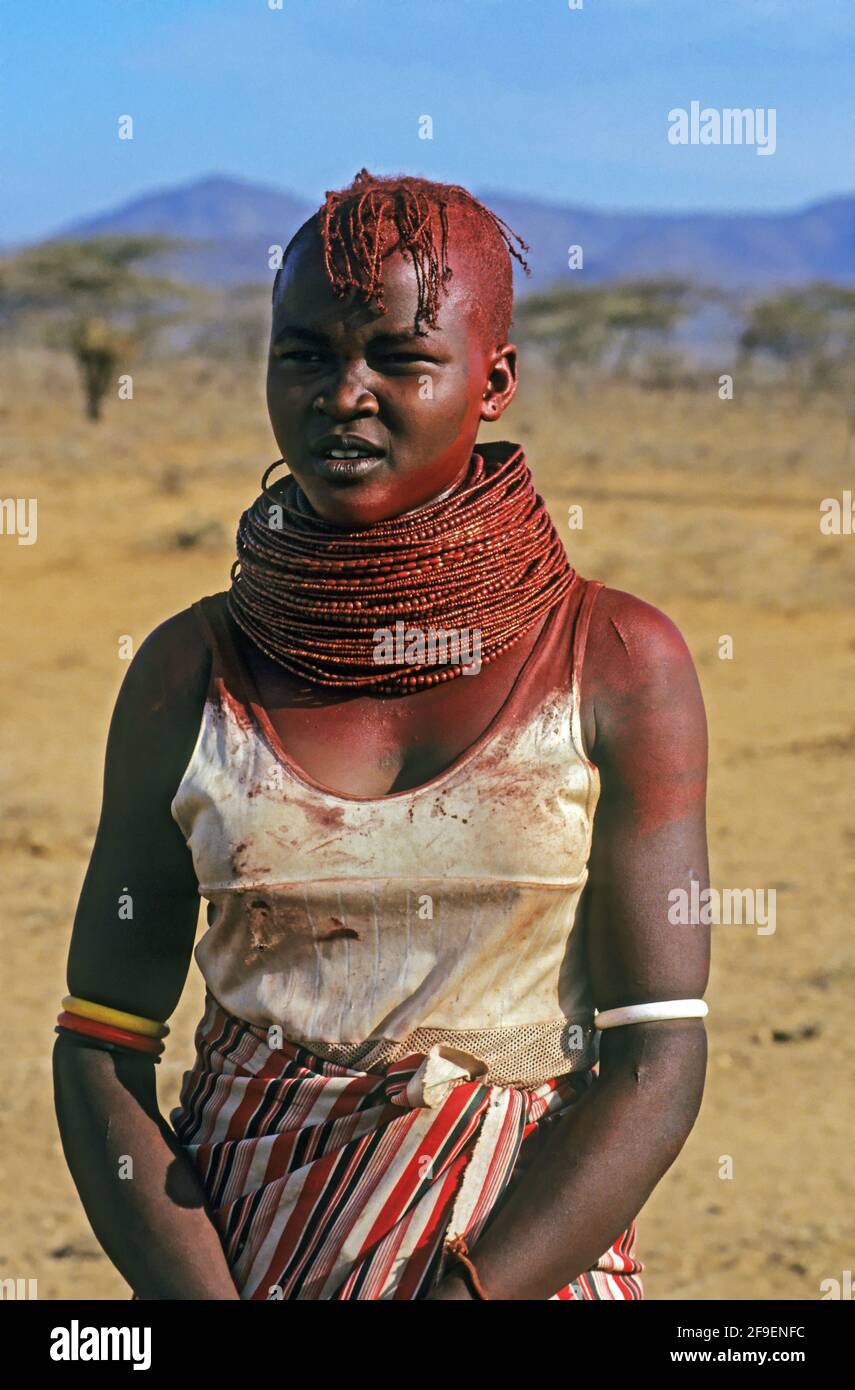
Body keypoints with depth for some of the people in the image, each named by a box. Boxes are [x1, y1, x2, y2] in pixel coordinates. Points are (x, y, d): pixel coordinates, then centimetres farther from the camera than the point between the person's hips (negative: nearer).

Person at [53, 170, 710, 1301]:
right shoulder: (194, 666, -1)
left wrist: (464, 1295, -19)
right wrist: (205, 1305, -15)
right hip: (228, 1243, 1)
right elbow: (101, 1049, -1)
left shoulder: (619, 662, -5)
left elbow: (658, 1061, -9)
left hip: (526, 1251, -1)